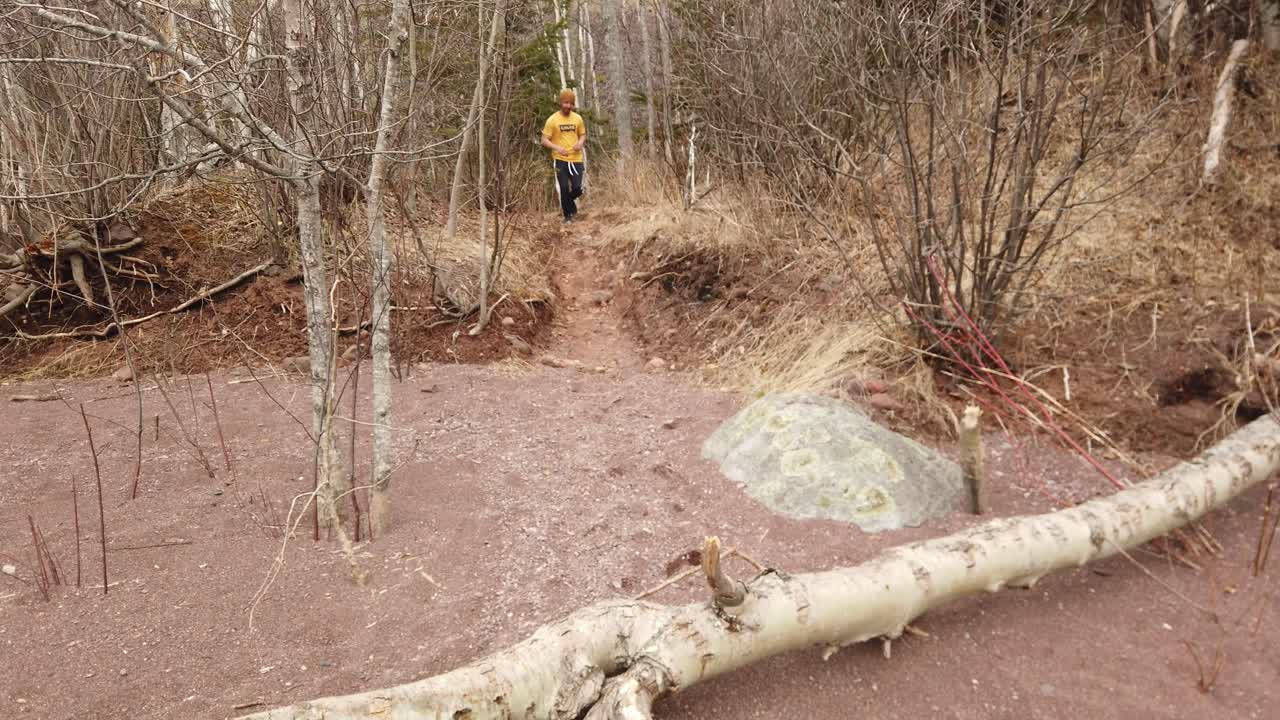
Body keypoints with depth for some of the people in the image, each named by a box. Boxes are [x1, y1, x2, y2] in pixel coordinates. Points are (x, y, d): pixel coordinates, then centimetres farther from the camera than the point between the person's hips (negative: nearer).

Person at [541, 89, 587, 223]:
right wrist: (557, 148, -22)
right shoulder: (552, 120, -6)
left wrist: (580, 143, -7)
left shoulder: (578, 118, 4)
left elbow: (583, 135, 17)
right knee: (564, 188, -1)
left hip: (576, 158, 2)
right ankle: (568, 215, 18)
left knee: (577, 188, -4)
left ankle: (569, 202, 30)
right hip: (560, 160, -2)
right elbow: (545, 140, -5)